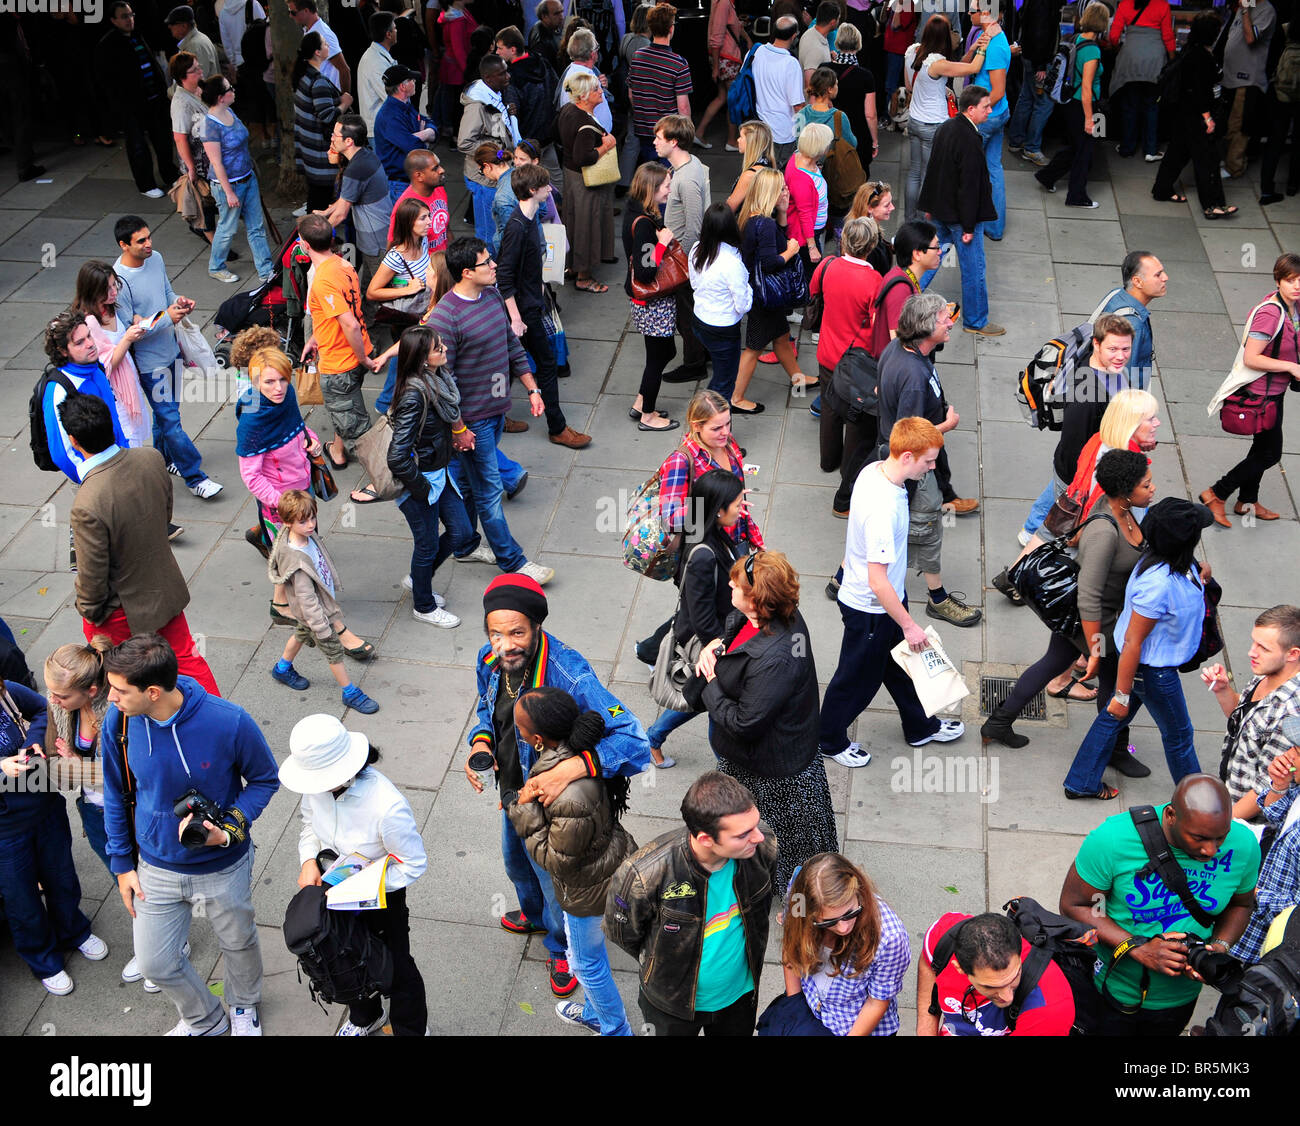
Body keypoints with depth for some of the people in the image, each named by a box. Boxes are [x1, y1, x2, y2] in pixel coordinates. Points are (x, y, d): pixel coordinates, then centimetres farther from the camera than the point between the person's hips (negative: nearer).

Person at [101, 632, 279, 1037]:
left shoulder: (230, 723, -30)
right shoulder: (117, 720, -19)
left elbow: (264, 780, -11)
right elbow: (116, 795, -1)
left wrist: (229, 830, -26)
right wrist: (122, 863, 3)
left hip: (223, 866, -2)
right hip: (155, 867, 2)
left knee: (238, 943, 22)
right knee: (155, 963, 14)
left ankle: (244, 1006, 57)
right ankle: (205, 1020, 46)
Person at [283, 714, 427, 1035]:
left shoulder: (387, 807, -40)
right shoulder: (319, 784, -22)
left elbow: (413, 865, -26)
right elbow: (309, 822, 2)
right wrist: (308, 861, -17)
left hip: (381, 900, -6)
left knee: (394, 967, 19)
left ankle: (412, 1029, 48)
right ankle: (364, 1017, 61)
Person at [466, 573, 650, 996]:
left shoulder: (569, 675, -39)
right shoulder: (490, 659, -17)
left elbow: (632, 739, -43)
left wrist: (571, 769, -54)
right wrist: (480, 743, -14)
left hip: (552, 804, -6)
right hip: (511, 790, 7)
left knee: (554, 881, 20)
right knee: (516, 864, 34)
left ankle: (561, 949, 53)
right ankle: (534, 916, 67)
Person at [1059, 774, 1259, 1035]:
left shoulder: (1243, 844, -18)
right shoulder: (1112, 839, -30)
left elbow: (1240, 904, 3)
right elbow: (1073, 905, -20)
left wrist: (1219, 946, -17)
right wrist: (1136, 948, -30)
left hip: (1181, 996, 4)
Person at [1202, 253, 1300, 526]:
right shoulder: (1270, 313, -28)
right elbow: (1250, 358, -29)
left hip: (1275, 391, 9)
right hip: (1262, 394, -9)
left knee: (1262, 447, 21)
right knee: (1270, 454, -1)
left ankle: (1247, 502, 37)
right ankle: (1216, 495, 8)